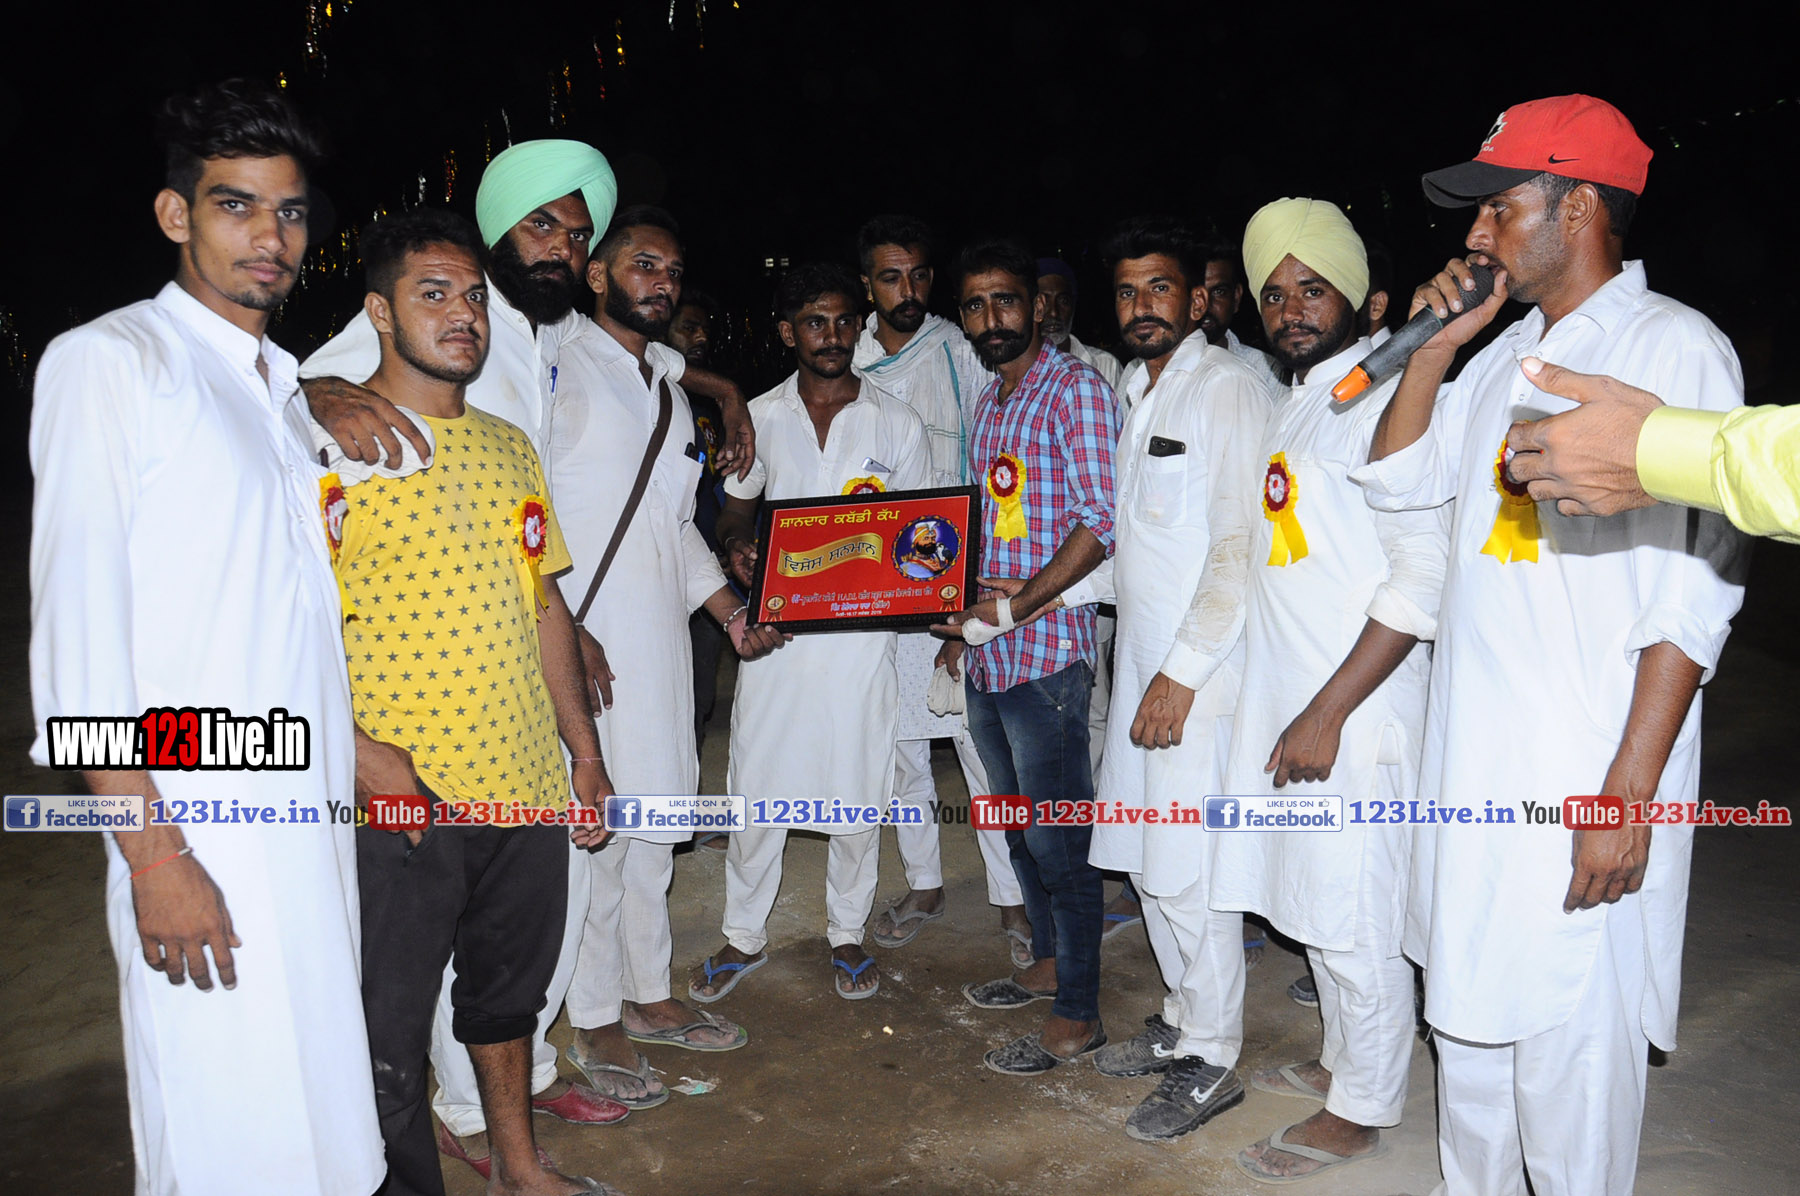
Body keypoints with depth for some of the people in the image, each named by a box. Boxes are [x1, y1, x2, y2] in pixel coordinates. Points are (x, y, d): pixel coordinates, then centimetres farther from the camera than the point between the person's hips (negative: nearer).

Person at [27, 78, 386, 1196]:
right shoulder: (108, 361, -6)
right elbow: (77, 628, -12)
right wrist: (151, 853, -17)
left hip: (317, 812, 7)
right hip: (203, 837, -7)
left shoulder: (292, 387, 16)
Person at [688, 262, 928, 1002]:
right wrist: (739, 546, -10)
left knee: (858, 795, 7)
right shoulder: (759, 417, 5)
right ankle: (744, 936, 26)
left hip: (862, 632, -1)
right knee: (756, 788, 6)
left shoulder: (896, 424, 3)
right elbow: (735, 509, 13)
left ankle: (846, 933, 28)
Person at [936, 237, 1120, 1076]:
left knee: (1058, 839, -1)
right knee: (1019, 826, 19)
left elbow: (1103, 520, -17)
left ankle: (1076, 1017, 12)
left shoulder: (1075, 388, -8)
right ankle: (1048, 962, 36)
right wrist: (961, 618, 14)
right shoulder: (987, 403, 17)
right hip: (985, 656, 8)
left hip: (1046, 651, -8)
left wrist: (1015, 606, -20)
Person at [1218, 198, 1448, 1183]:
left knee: (1355, 920, 4)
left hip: (1356, 707, -8)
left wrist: (1329, 712, -20)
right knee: (1311, 906, 19)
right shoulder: (1291, 402, 14)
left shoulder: (1383, 398, -12)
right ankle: (1340, 1060, 38)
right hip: (1284, 697, 8)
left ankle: (1358, 1112, 21)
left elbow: (1422, 574, -19)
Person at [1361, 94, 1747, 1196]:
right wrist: (1435, 347, 6)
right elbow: (1399, 477, 18)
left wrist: (1631, 789, -20)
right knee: (1467, 1018, 18)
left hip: (1588, 775, -7)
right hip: (1474, 759, 8)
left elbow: (1696, 594, -16)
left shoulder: (1674, 346, -10)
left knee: (1568, 1043, 2)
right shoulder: (1509, 354, 13)